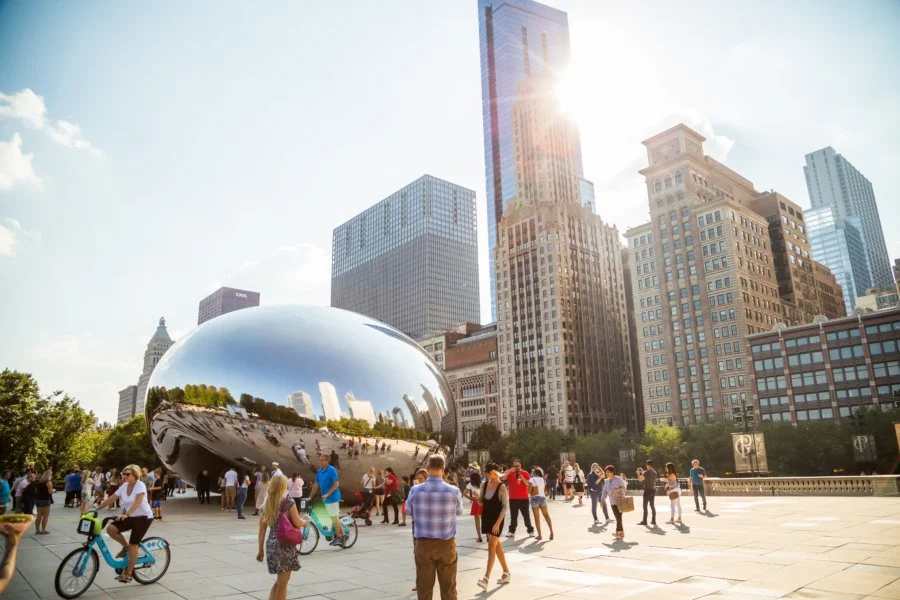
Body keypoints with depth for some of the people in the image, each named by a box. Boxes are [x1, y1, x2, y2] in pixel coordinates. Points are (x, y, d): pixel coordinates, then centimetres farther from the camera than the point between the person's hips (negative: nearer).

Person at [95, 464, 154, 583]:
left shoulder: (140, 485, -19)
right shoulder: (124, 486, 3)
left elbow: (137, 502, -33)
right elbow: (111, 499, 3)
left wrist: (126, 514, -45)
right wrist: (96, 508, -5)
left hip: (144, 517, -7)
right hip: (130, 516, 7)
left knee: (133, 544, -8)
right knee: (110, 529, -15)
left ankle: (128, 573, 5)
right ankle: (125, 546, 10)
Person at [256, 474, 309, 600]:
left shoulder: (267, 503, 8)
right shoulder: (288, 501, -10)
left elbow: (262, 529, 9)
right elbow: (298, 523, -12)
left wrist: (260, 549, 15)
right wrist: (306, 521, 9)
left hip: (271, 544, 6)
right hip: (285, 544, -6)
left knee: (279, 581, 21)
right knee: (282, 583, 4)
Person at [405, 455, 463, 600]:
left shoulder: (415, 490, -11)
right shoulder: (454, 491, -11)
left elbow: (409, 511, 8)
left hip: (423, 543, 0)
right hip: (446, 543, 0)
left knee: (424, 587, 12)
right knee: (448, 587, 12)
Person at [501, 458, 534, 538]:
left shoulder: (525, 473, 0)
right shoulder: (510, 473, 1)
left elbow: (528, 484, -8)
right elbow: (502, 479, -15)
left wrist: (521, 477, -20)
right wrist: (510, 470, -19)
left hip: (524, 498, -1)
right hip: (513, 498, 1)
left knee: (526, 515, 5)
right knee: (513, 516, 8)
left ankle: (530, 531, 12)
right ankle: (511, 531, 13)